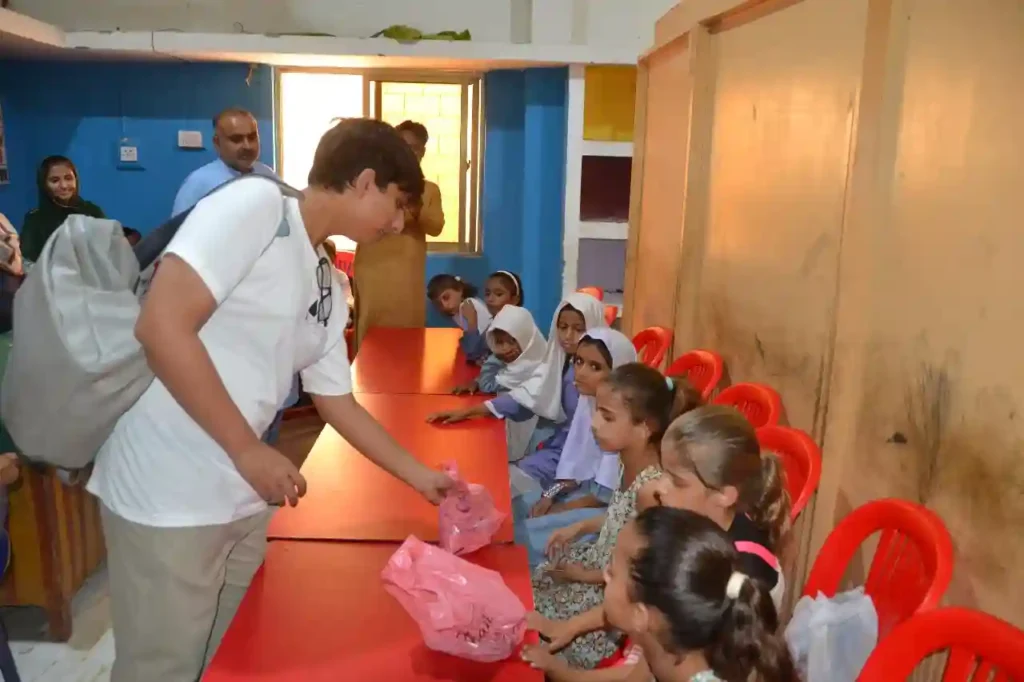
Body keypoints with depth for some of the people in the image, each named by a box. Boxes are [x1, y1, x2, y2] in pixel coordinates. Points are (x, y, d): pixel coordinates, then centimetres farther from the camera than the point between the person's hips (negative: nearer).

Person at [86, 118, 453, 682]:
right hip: (167, 501, -8)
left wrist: (422, 478, 18)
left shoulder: (328, 288, 10)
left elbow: (338, 404, 18)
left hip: (243, 501, 8)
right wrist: (250, 451, -18)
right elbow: (161, 325, -23)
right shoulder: (255, 203, -13)